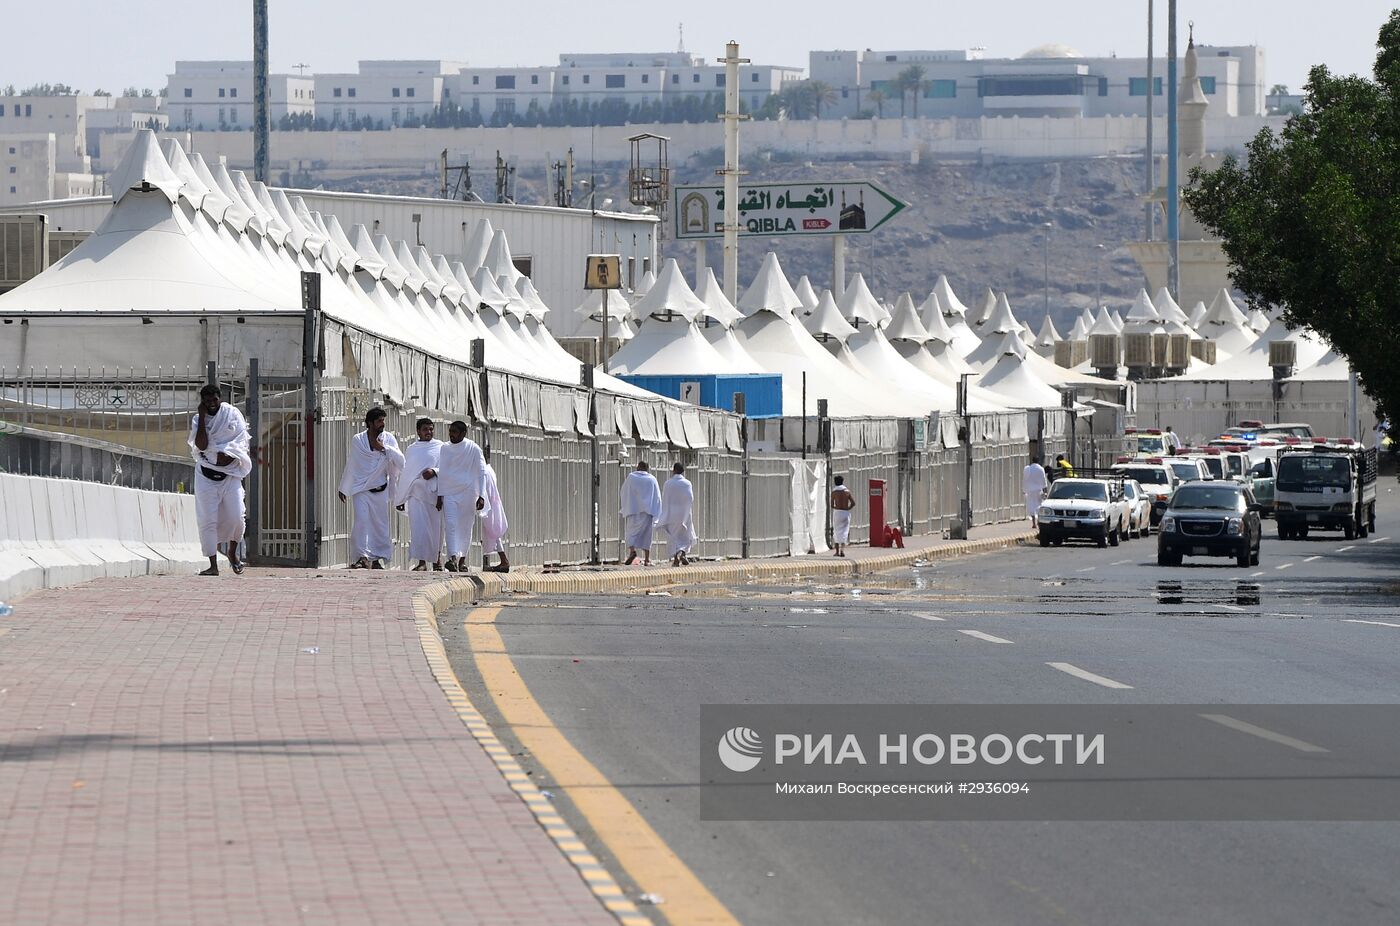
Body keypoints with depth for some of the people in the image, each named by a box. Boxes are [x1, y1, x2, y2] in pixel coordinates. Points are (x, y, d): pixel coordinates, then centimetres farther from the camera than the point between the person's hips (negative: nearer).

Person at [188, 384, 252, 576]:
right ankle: (213, 565, -3)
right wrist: (202, 417, -14)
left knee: (236, 517, -7)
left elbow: (242, 441, 3)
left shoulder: (233, 415, 2)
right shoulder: (197, 420, 0)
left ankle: (233, 553, 21)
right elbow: (201, 445, -14)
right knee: (208, 520, -7)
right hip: (206, 475, 0)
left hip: (229, 473, 0)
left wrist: (228, 455, -12)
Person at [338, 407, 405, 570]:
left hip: (380, 490, 2)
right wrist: (343, 488, 13)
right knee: (362, 519, -17)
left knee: (380, 523, 4)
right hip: (361, 489, -2)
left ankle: (376, 559, 15)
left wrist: (384, 448, -17)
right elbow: (350, 466, 7)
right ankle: (362, 557, -19)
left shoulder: (389, 439, 1)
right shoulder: (357, 440, -1)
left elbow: (400, 460, -8)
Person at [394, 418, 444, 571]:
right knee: (418, 527, -10)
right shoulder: (411, 450, 14)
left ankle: (437, 560, 23)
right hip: (416, 494, 1)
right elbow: (405, 473, 18)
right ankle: (422, 562, -13)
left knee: (436, 527, 5)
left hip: (434, 494, -1)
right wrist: (400, 499, 16)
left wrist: (434, 472, -19)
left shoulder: (440, 448, 6)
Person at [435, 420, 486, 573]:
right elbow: (442, 473, 13)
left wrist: (481, 496, -11)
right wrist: (439, 495, 8)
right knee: (451, 525, -13)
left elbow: (482, 473, -4)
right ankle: (453, 559, -25)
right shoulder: (445, 448, 7)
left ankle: (462, 560, 16)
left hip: (468, 493, -2)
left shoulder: (473, 449, -3)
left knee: (466, 527, 4)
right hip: (449, 493, 2)